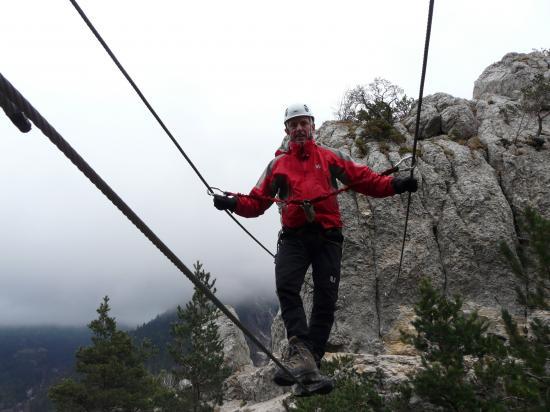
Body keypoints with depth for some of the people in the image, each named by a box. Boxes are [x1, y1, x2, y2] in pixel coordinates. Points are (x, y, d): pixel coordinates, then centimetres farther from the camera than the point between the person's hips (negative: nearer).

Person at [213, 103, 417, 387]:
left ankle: (309, 360, 1)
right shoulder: (277, 164, 18)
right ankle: (302, 353, -30)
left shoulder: (331, 157, 15)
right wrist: (234, 203, -7)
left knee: (325, 300, -4)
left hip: (327, 236, 0)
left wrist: (396, 185, -10)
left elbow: (366, 180, 7)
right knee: (286, 286, -24)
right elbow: (258, 201, 13)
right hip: (294, 237, 0)